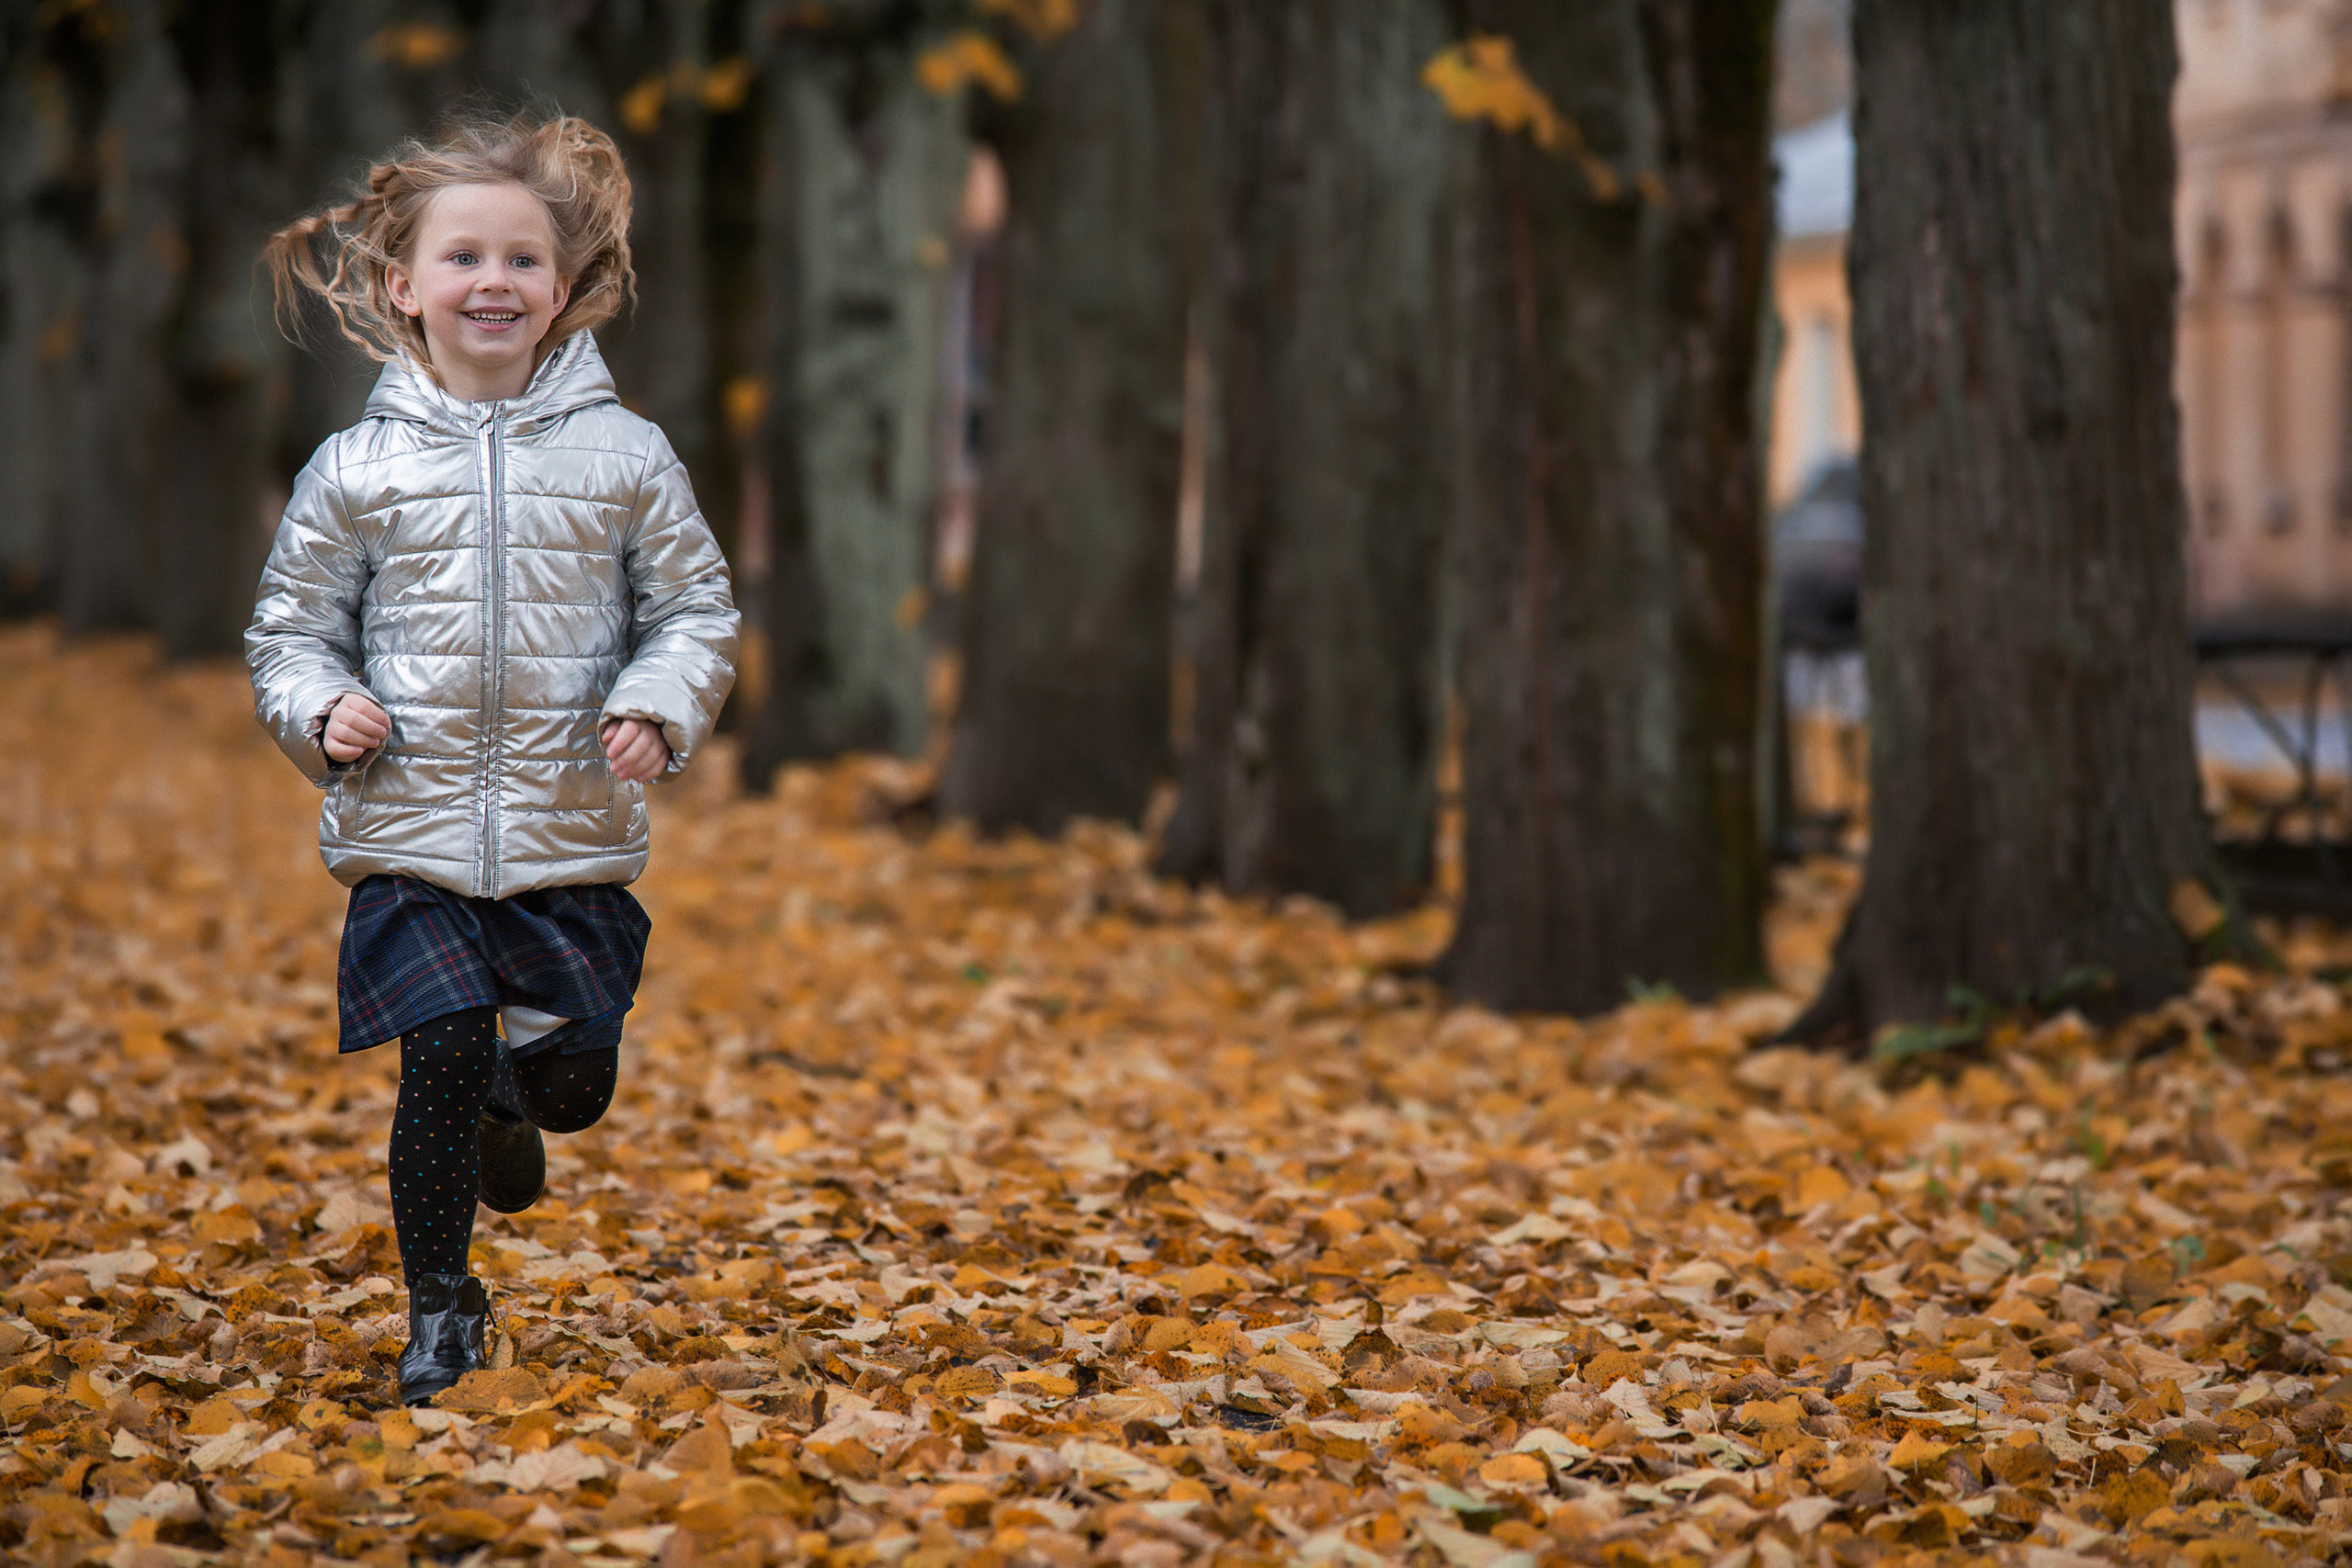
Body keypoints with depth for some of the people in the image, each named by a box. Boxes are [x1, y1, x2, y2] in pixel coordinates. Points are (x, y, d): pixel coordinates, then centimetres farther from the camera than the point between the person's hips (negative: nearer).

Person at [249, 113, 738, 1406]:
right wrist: (321, 710, -11)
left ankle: (510, 1101, 41)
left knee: (576, 1082, 3)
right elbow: (290, 629, 9)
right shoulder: (355, 469, 0)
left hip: (574, 835, 1)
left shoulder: (624, 456, 1)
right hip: (408, 833, -1)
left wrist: (658, 706, -11)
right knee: (441, 1065, -5)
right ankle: (439, 1305, 16)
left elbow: (698, 610, 7)